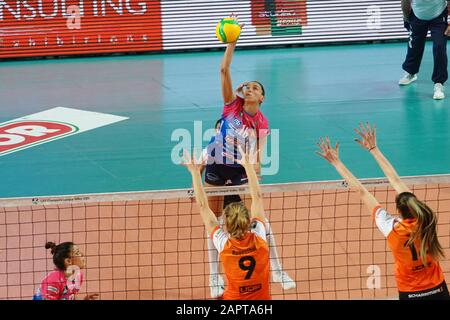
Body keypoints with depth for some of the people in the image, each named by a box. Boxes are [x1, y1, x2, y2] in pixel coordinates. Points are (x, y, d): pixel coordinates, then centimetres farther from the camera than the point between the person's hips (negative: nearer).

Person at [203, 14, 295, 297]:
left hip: (240, 171, -1)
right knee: (214, 221, 7)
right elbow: (224, 70, -15)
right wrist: (232, 42, -24)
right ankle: (215, 277, 17)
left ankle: (277, 270, 11)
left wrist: (256, 165, -36)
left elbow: (259, 152, -14)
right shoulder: (232, 104, -4)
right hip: (216, 168, 1)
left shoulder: (261, 122, -4)